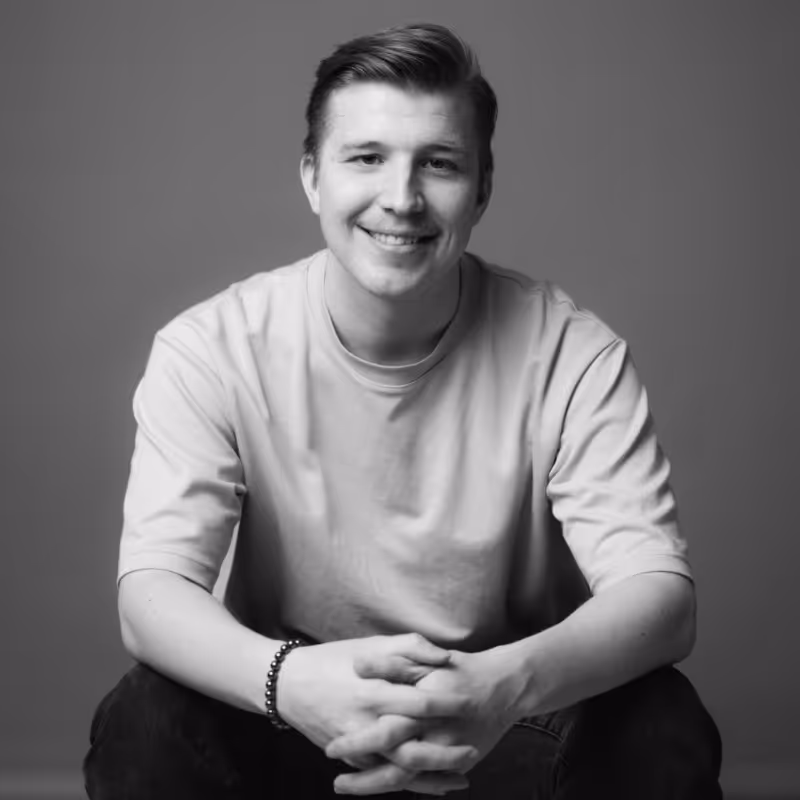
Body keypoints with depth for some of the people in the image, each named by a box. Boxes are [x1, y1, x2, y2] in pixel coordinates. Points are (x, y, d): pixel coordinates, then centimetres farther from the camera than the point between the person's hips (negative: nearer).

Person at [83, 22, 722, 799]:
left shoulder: (571, 355, -13)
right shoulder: (210, 351, -12)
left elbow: (660, 592, -20)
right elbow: (150, 591, -19)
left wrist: (513, 681, -42)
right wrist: (287, 678, -43)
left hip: (507, 722, 0)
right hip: (293, 718, 0)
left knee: (664, 737, -27)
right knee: (141, 728, -28)